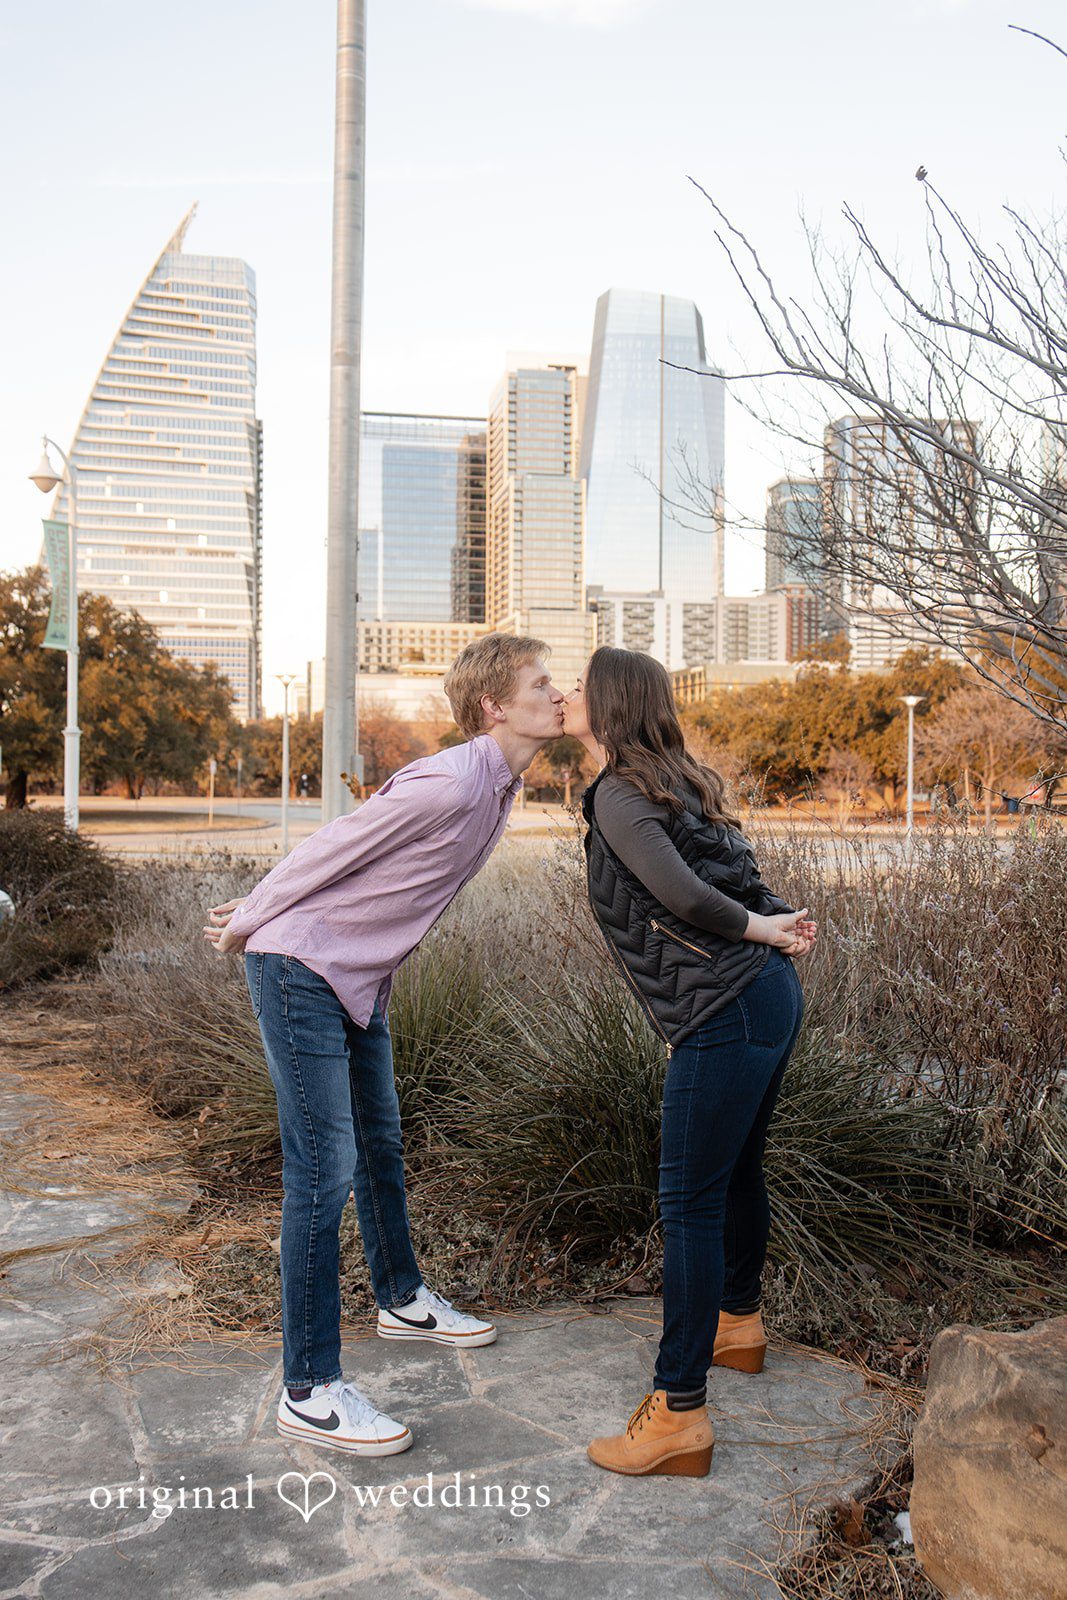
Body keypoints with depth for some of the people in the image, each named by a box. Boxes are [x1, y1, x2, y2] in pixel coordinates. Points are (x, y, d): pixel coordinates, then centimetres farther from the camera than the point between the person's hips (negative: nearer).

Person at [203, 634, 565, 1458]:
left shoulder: (498, 785, 4)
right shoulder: (450, 785, -27)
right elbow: (333, 848, -17)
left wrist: (262, 913, 16)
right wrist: (250, 923, -4)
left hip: (362, 978, 10)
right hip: (303, 972, -9)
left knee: (380, 1143, 22)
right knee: (325, 1170, -8)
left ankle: (403, 1299, 42)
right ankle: (309, 1390, 2)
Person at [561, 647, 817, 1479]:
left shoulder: (618, 794, -10)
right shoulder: (675, 781, 18)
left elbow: (680, 892, -22)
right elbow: (736, 873, 14)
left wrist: (758, 928, -7)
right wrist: (779, 920, -3)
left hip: (725, 1012, -10)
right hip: (768, 993, 10)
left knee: (690, 1200, -5)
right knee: (737, 1170, 25)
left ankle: (679, 1414, 2)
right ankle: (738, 1323, 45)